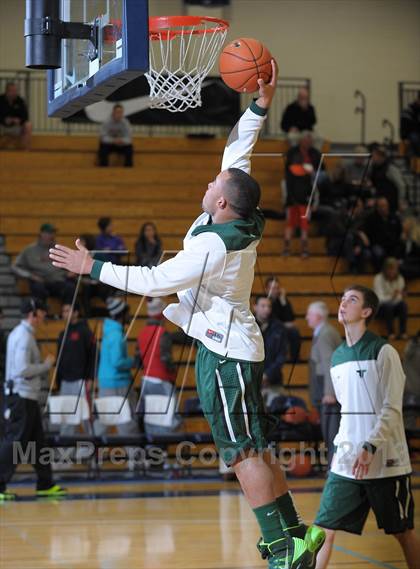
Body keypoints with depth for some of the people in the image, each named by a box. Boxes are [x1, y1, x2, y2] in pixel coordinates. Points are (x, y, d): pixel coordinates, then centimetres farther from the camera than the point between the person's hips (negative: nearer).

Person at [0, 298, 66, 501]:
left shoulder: (20, 333, 14)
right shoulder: (24, 336, -17)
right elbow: (23, 370, -25)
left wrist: (44, 364, 8)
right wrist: (47, 365, -13)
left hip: (26, 396, 10)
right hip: (22, 396, -10)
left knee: (37, 442, 13)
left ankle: (45, 484, 19)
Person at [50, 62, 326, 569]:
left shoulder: (214, 244, -22)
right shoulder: (240, 222, 3)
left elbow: (155, 281, -22)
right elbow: (237, 150, 16)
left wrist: (92, 267, -15)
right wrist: (260, 105, 12)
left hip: (224, 353, -10)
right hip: (236, 346, 10)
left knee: (243, 453, -8)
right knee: (253, 450, 12)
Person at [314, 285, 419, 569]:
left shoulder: (383, 352, -7)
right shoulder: (337, 357, 12)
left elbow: (392, 409, -13)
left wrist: (370, 447, -23)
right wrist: (342, 444, 11)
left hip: (385, 461, -5)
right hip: (346, 462, 5)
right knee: (324, 529, -3)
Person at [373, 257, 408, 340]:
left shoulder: (400, 279, -4)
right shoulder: (378, 278, -16)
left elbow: (398, 299, -6)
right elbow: (380, 299, -22)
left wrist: (401, 296, -30)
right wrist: (391, 297, -41)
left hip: (394, 307, 3)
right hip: (380, 308, -3)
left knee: (403, 304, -28)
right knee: (388, 305, -36)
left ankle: (403, 332, -22)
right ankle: (390, 333, -26)